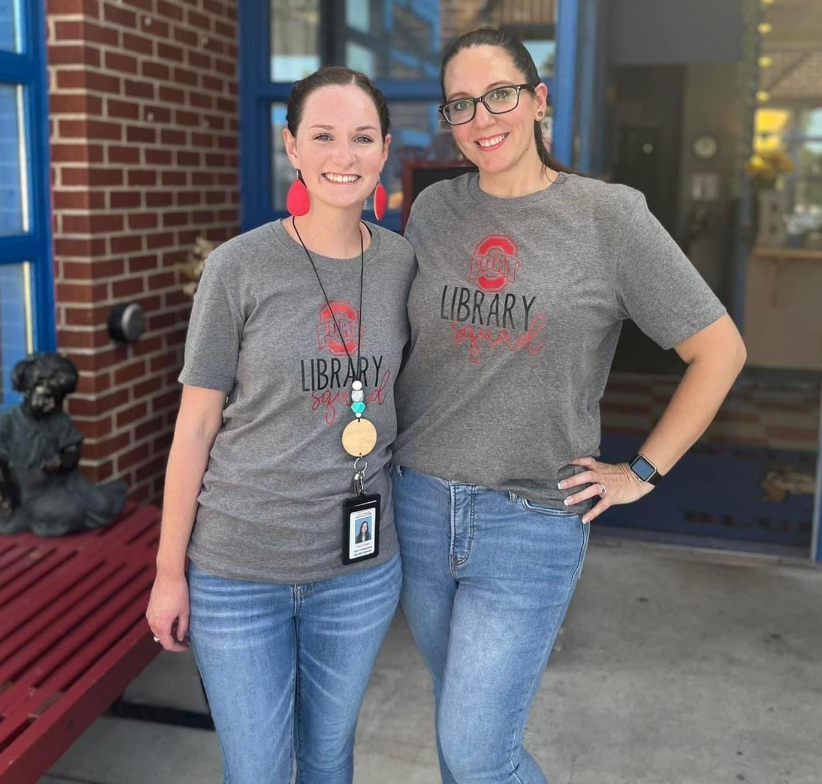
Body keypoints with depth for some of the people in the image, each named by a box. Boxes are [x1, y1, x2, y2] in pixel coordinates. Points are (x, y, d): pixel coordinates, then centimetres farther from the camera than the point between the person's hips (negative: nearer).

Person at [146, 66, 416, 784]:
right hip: (238, 569, -2)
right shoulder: (240, 266, -11)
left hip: (359, 568, 3)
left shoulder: (404, 262, -1)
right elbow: (196, 426, -6)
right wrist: (170, 571, -2)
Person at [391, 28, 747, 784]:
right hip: (421, 507, 4)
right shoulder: (433, 210, 3)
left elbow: (720, 350, -3)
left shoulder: (608, 216, -8)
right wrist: (385, 445, 9)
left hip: (531, 523, -4)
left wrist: (642, 472, -5)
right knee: (461, 722, 19)